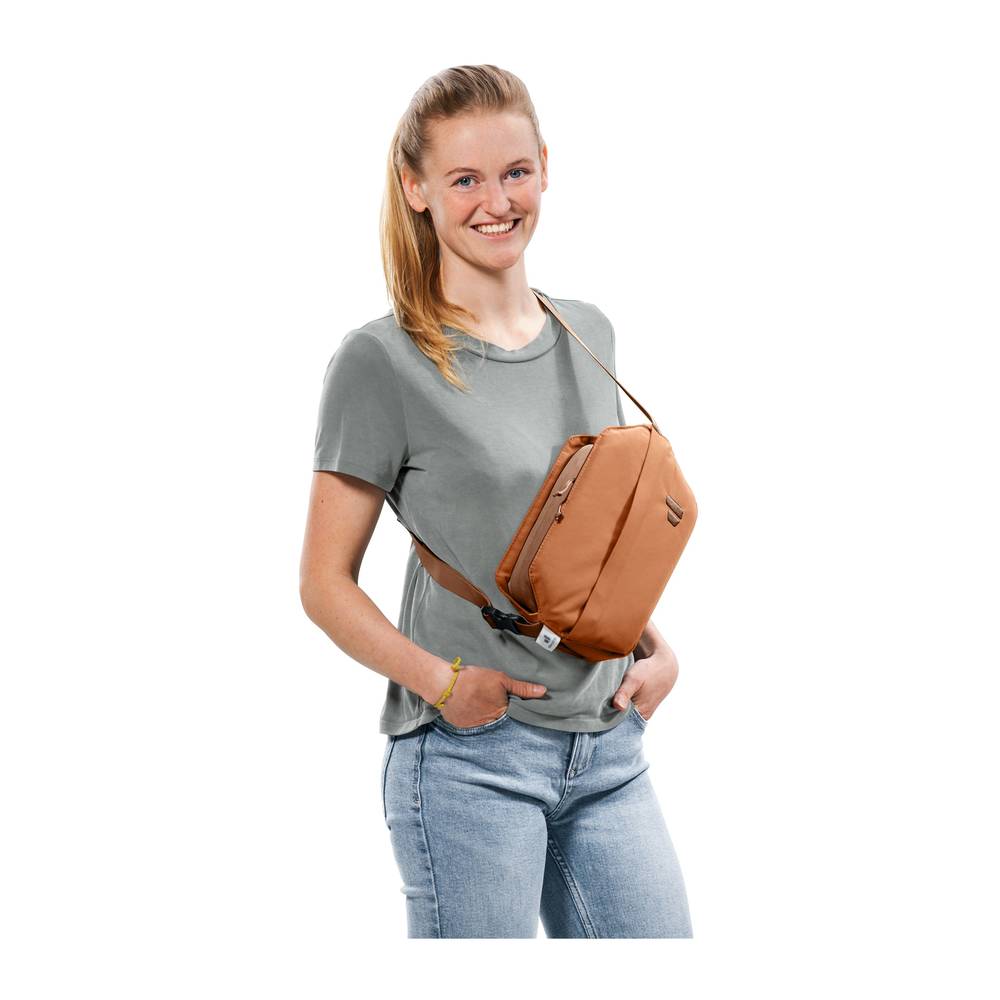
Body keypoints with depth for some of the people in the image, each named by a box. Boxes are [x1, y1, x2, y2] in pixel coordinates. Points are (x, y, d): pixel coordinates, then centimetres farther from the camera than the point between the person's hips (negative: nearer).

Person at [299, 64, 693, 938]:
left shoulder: (589, 335, 11)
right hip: (467, 758, -5)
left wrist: (655, 647, 5)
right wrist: (441, 681, -19)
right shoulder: (381, 361, -7)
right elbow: (326, 582, -5)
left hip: (609, 749, 5)